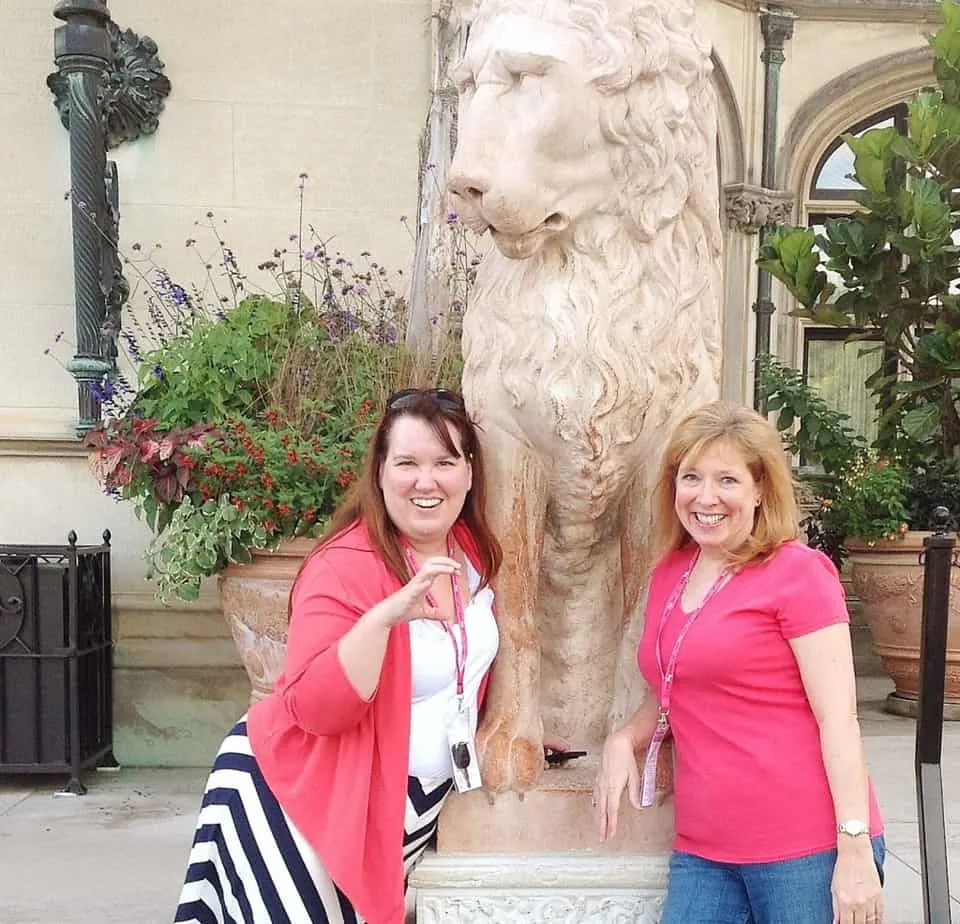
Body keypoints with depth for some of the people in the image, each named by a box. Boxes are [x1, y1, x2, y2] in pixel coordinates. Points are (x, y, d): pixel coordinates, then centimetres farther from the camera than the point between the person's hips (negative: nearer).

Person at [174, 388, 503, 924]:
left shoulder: (474, 551, -2)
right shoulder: (346, 566, -23)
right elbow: (315, 708, -31)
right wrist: (385, 615, -41)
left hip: (412, 798, 7)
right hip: (303, 796, -6)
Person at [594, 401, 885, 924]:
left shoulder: (798, 572, -8)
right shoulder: (669, 575, 9)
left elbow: (838, 718, -11)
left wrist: (855, 851, -15)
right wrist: (624, 740, 2)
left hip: (808, 848, -5)